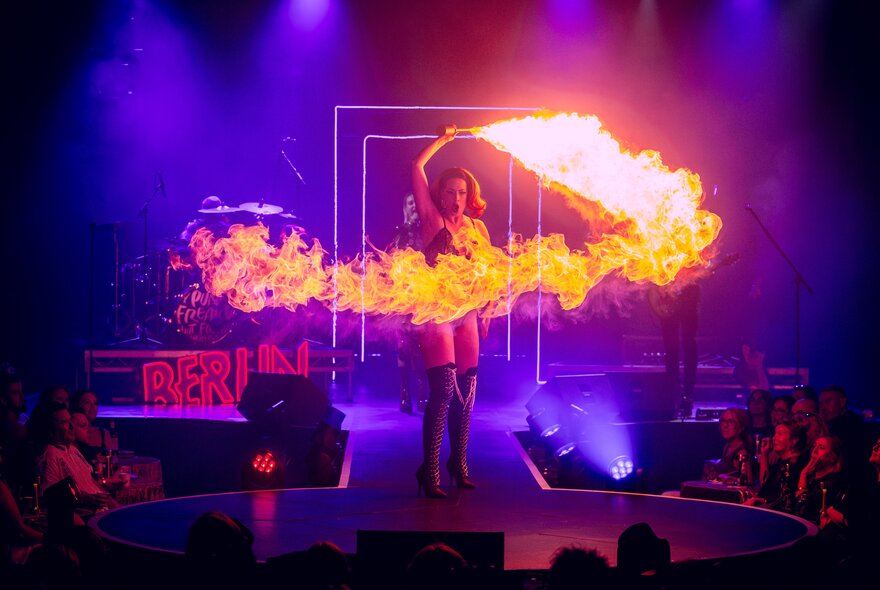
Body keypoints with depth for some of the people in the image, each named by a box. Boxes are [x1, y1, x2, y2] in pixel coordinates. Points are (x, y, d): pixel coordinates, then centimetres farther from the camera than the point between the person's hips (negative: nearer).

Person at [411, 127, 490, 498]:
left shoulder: (477, 227, 10)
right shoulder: (433, 219, -1)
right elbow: (416, 168, -5)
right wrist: (442, 140, 1)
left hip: (466, 314, 5)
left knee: (466, 390, 7)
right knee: (443, 390, -13)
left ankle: (458, 463, 21)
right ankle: (429, 471, -10)